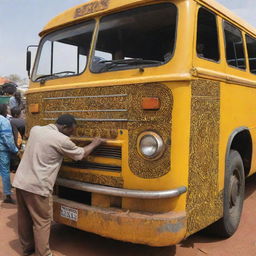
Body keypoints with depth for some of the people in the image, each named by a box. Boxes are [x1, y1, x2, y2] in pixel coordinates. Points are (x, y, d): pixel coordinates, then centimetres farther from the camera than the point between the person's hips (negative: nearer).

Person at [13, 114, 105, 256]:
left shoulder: (35, 129, 7)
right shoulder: (61, 140, -13)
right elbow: (81, 154, 0)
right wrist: (94, 143, 17)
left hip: (20, 181, 8)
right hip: (37, 186, -8)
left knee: (24, 218, 20)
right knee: (42, 221, 6)